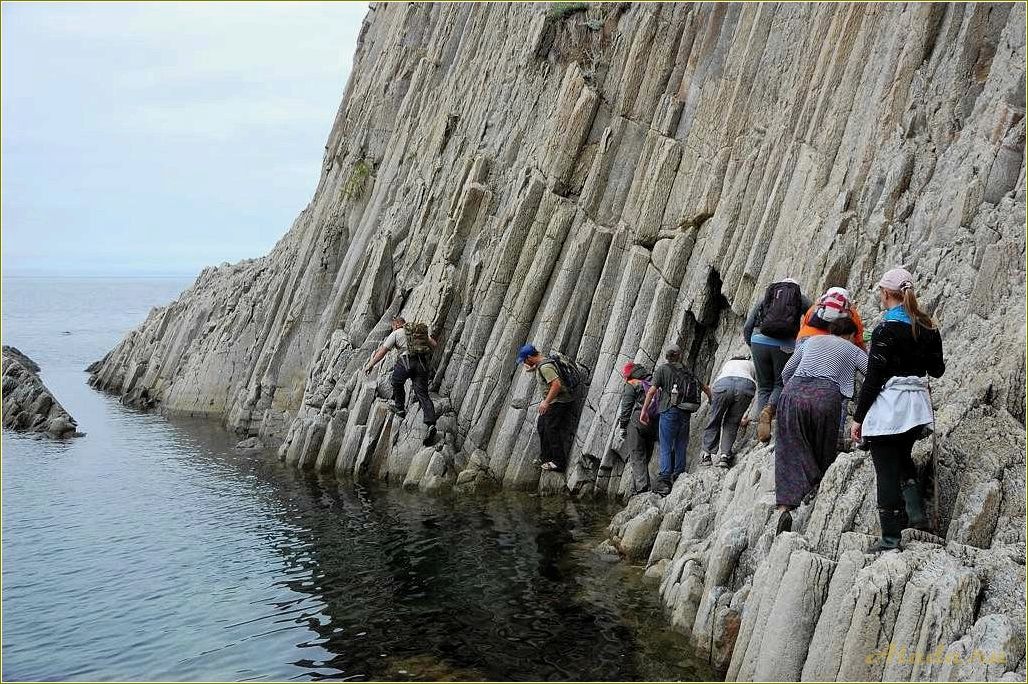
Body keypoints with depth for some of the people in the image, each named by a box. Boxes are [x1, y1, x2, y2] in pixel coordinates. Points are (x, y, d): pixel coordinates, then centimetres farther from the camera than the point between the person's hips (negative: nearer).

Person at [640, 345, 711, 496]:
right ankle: (679, 477, 11)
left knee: (666, 448, -5)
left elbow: (651, 391, -4)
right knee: (681, 447, 12)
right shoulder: (688, 372, 16)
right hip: (686, 414, 4)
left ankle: (664, 480, -15)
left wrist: (644, 411, -1)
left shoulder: (663, 369, 3)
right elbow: (705, 388, 25)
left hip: (669, 411, -4)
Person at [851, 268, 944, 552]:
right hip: (917, 405, 7)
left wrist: (858, 417, -7)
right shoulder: (928, 327, 7)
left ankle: (890, 537, 4)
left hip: (887, 407, -7)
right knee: (903, 457, 27)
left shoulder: (886, 329, -13)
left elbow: (873, 378, -14)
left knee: (887, 469, 1)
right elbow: (937, 370, 16)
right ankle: (915, 509, 8)